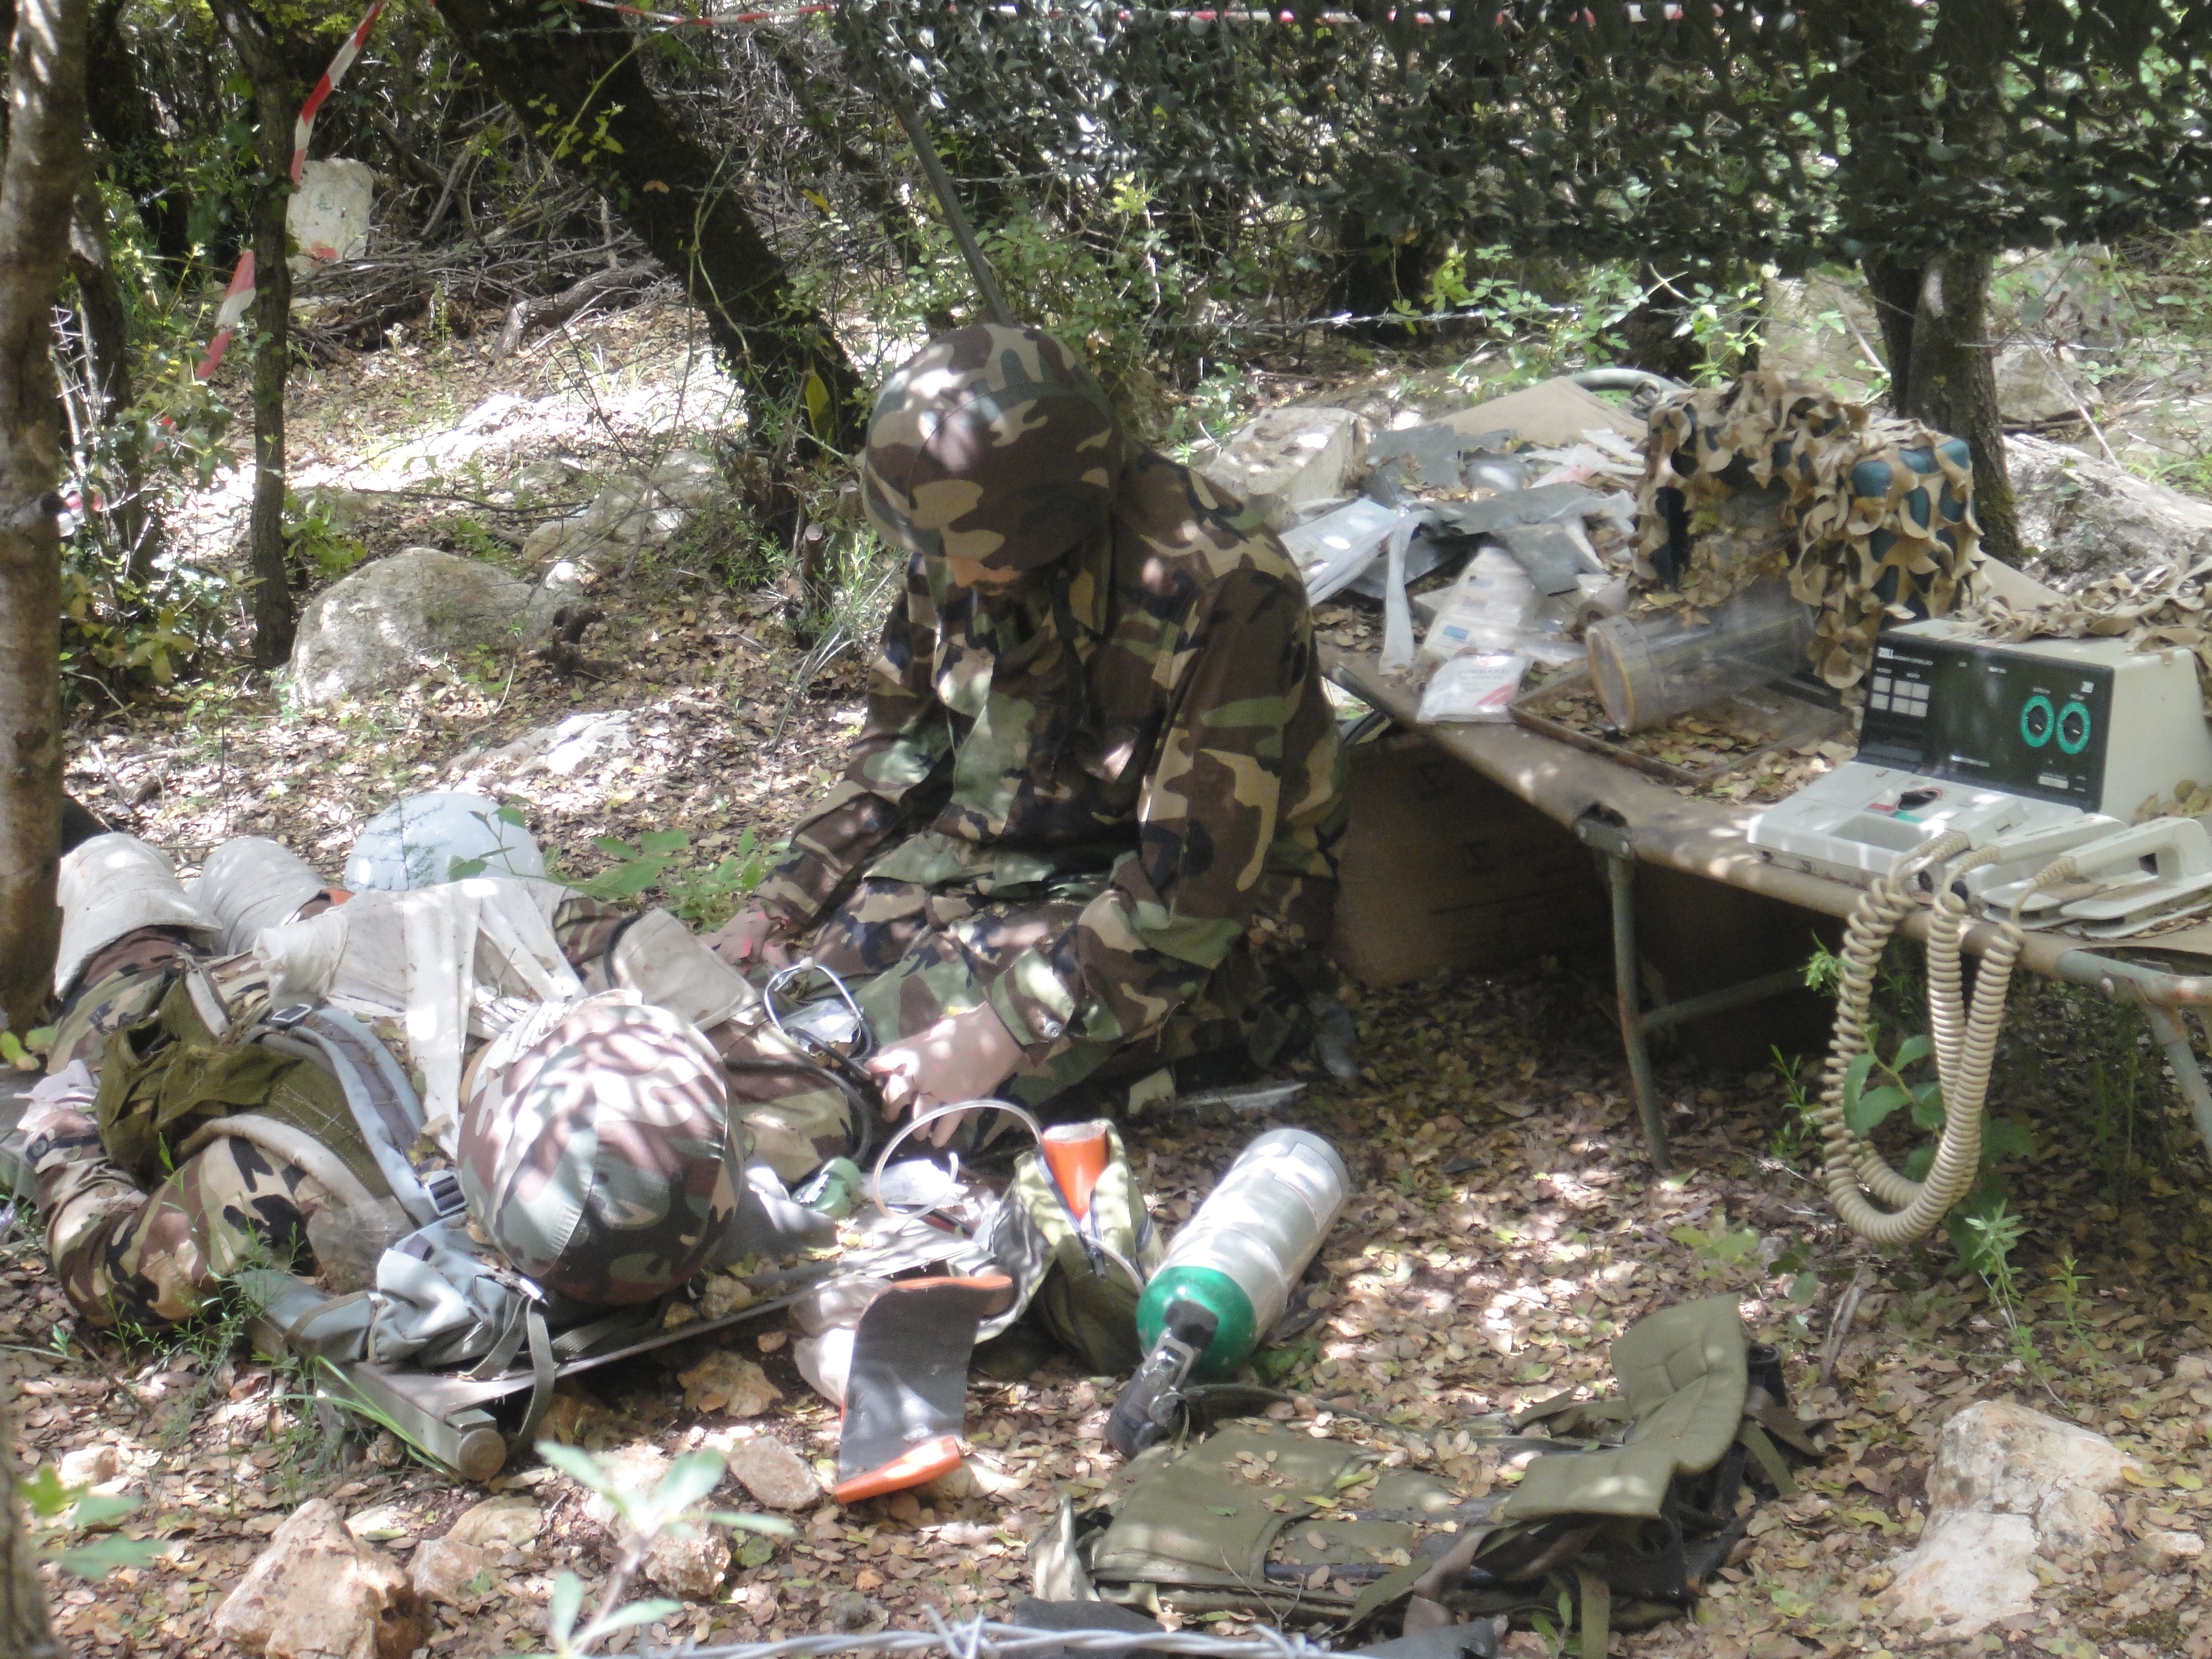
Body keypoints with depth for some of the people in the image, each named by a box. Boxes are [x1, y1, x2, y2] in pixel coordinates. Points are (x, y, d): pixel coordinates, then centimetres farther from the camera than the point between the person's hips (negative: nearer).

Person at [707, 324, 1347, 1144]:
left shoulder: (1223, 591, -28)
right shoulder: (962, 540, -7)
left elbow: (1195, 882, -27)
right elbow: (901, 747, 8)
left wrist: (1008, 1032, -31)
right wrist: (778, 906, -1)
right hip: (998, 846, 6)